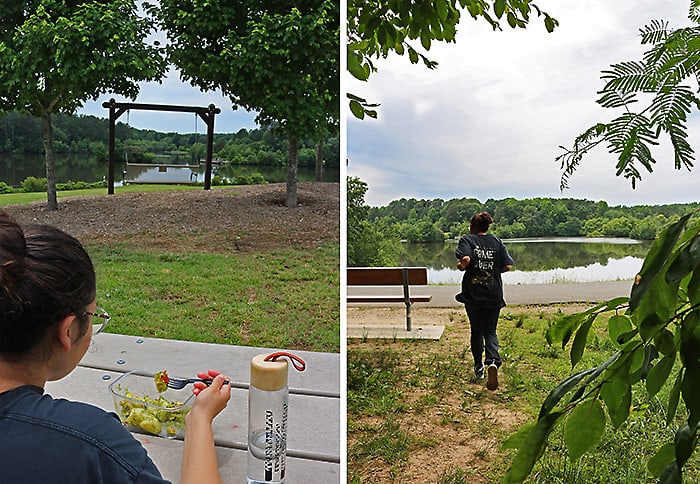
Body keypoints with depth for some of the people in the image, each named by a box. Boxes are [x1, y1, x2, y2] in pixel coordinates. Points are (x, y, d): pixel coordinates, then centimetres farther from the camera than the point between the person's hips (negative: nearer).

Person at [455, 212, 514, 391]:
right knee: (490, 331, 10)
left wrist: (461, 266, -3)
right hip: (494, 294, 2)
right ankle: (493, 362, -15)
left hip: (473, 294, -1)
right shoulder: (497, 241, 5)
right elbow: (507, 266, -1)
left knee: (476, 330, 16)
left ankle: (478, 367, 26)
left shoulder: (467, 240, -4)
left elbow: (466, 259, -23)